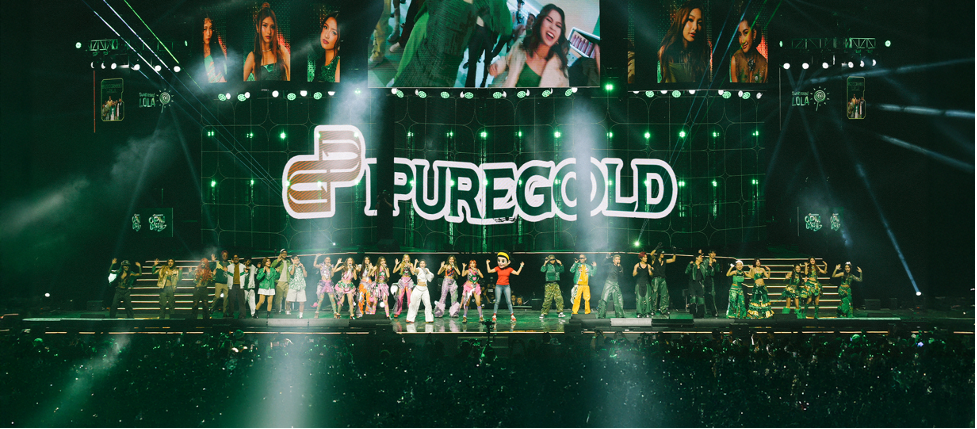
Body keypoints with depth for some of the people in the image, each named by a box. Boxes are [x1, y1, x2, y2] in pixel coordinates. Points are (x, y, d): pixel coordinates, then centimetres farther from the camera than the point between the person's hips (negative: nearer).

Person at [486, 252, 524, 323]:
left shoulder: (509, 269, 0)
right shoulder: (497, 268, -1)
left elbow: (517, 273, -4)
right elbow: (489, 271, -2)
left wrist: (521, 266, -5)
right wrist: (487, 264, -3)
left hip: (506, 286, 0)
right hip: (498, 286, 0)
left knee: (509, 301, -2)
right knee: (497, 301, 0)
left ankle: (512, 315, 1)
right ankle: (494, 315, 7)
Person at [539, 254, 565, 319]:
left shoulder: (557, 266, 14)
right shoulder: (548, 265, 1)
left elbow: (562, 270, 16)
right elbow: (542, 270, -12)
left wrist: (560, 264, 5)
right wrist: (545, 263, -17)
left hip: (556, 284, 4)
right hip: (549, 284, -4)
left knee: (559, 298, -3)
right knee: (547, 299, -7)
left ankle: (560, 312, 3)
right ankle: (543, 313, -3)